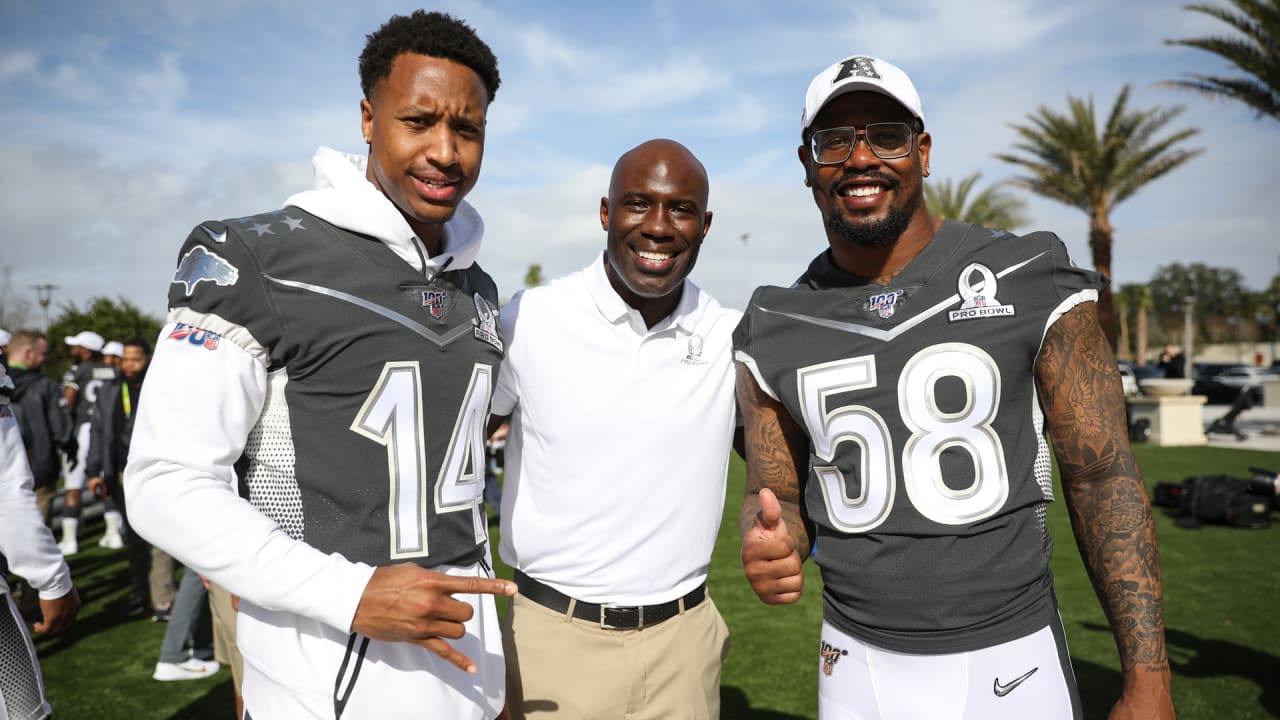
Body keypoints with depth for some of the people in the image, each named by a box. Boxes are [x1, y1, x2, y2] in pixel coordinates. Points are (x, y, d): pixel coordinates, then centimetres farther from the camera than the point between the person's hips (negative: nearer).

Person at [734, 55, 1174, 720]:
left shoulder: (1031, 285, -8)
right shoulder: (774, 332, -2)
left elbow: (1101, 476, -7)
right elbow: (776, 493, 4)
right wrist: (770, 546, -20)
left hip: (1011, 663, -1)